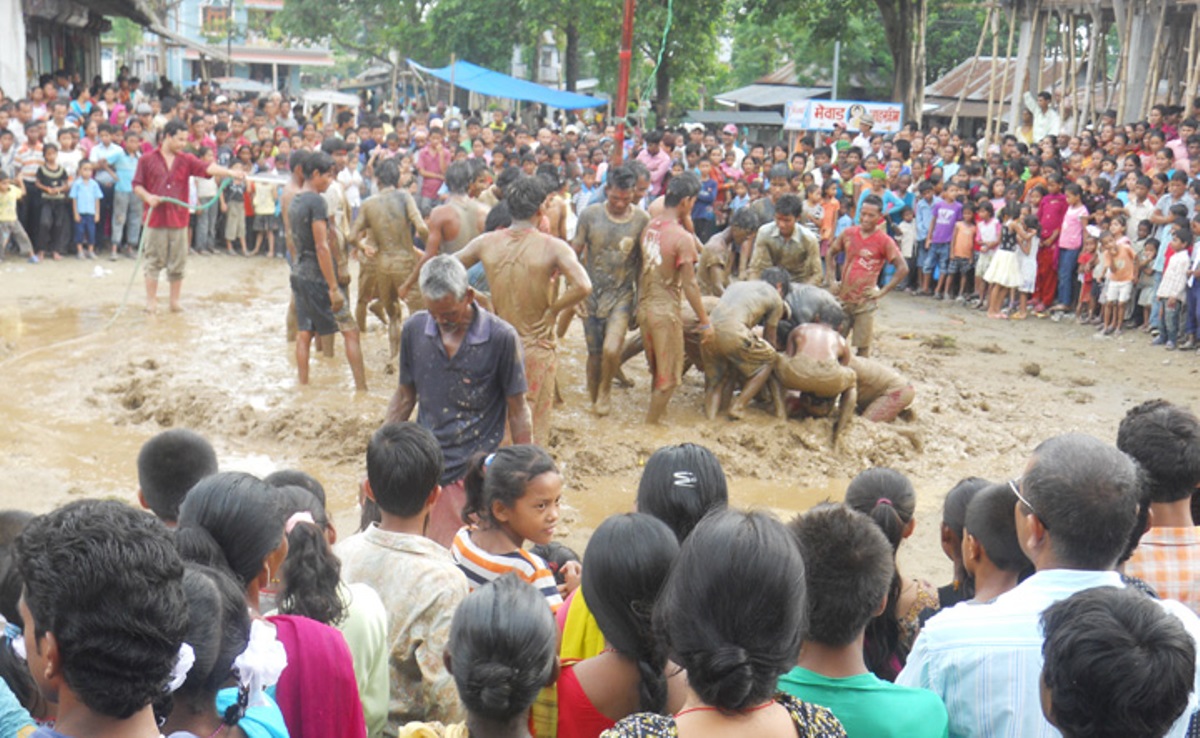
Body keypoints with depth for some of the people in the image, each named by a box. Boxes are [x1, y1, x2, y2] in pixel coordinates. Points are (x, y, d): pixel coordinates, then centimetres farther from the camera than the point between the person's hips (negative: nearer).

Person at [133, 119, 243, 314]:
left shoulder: (186, 160, 6)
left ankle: (175, 301, 16)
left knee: (178, 263, 6)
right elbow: (137, 185, 5)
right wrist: (147, 196, -15)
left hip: (179, 219, 2)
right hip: (155, 217, -2)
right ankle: (151, 301, 10)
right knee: (154, 261, 3)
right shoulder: (147, 159, 1)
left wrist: (231, 173, -26)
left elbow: (208, 168, -9)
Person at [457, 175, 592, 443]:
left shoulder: (486, 243, -3)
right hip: (537, 348, -3)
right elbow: (583, 287, -27)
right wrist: (554, 309, -13)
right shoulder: (552, 247, -15)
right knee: (533, 427, 9)